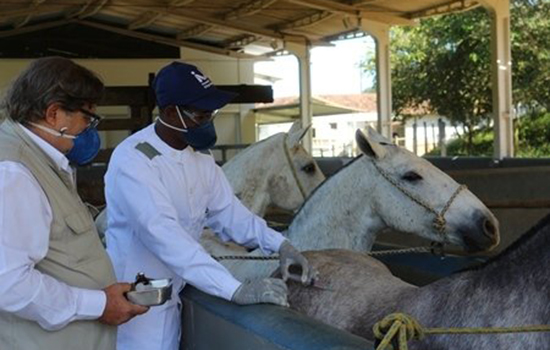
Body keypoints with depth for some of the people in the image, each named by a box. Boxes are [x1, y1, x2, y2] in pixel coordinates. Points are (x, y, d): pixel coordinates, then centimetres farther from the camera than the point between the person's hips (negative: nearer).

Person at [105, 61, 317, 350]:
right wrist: (236, 290, -40)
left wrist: (279, 244, -12)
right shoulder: (133, 160, -24)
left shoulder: (200, 157, 3)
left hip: (173, 297, 7)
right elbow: (164, 235, -34)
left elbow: (226, 211, 7)